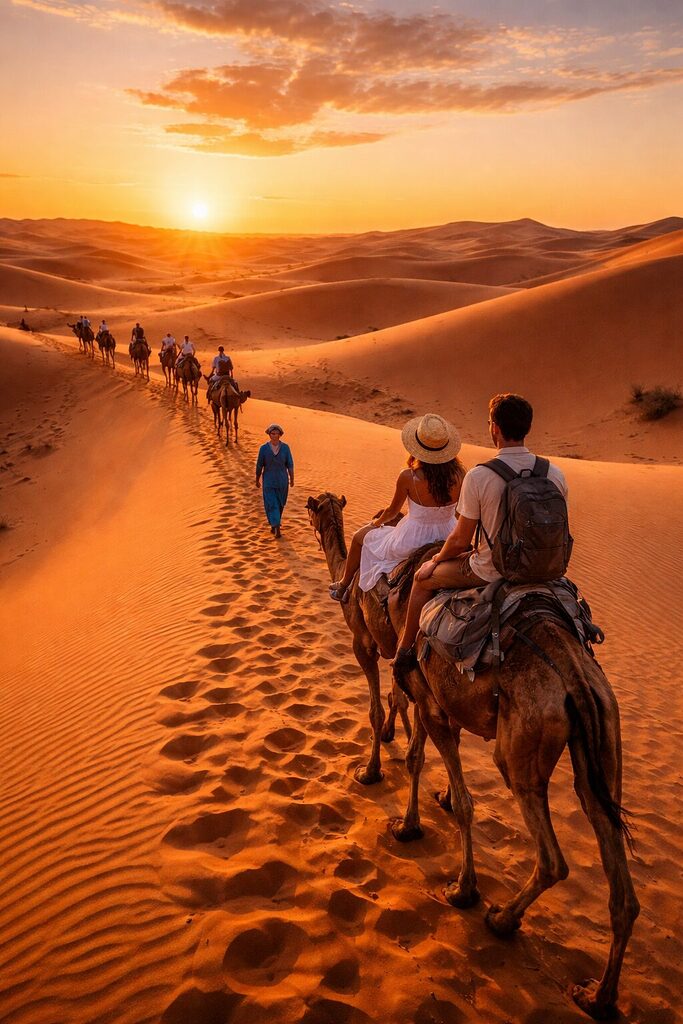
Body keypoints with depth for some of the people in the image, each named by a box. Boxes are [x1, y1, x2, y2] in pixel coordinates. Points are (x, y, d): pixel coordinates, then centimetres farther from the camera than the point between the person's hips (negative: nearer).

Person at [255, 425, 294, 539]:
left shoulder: (285, 447, -6)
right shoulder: (264, 448, -8)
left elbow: (290, 464, 0)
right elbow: (259, 465, 1)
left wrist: (292, 479, 2)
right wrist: (257, 480, 8)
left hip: (282, 481, 2)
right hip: (269, 481, -2)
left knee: (280, 504, 14)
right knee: (272, 504, -8)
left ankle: (275, 524, 35)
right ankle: (277, 527, -9)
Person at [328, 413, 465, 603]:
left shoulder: (408, 477, -23)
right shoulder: (459, 473, -14)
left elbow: (392, 512, -4)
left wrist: (377, 521, 16)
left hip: (411, 544, -4)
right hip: (447, 538, 5)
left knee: (360, 536, 24)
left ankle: (343, 586, 44)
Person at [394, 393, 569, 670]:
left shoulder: (478, 476, -22)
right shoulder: (555, 474, -8)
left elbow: (460, 540, -13)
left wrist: (436, 560, 7)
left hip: (490, 573, -5)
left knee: (423, 578, 20)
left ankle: (405, 650, 32)